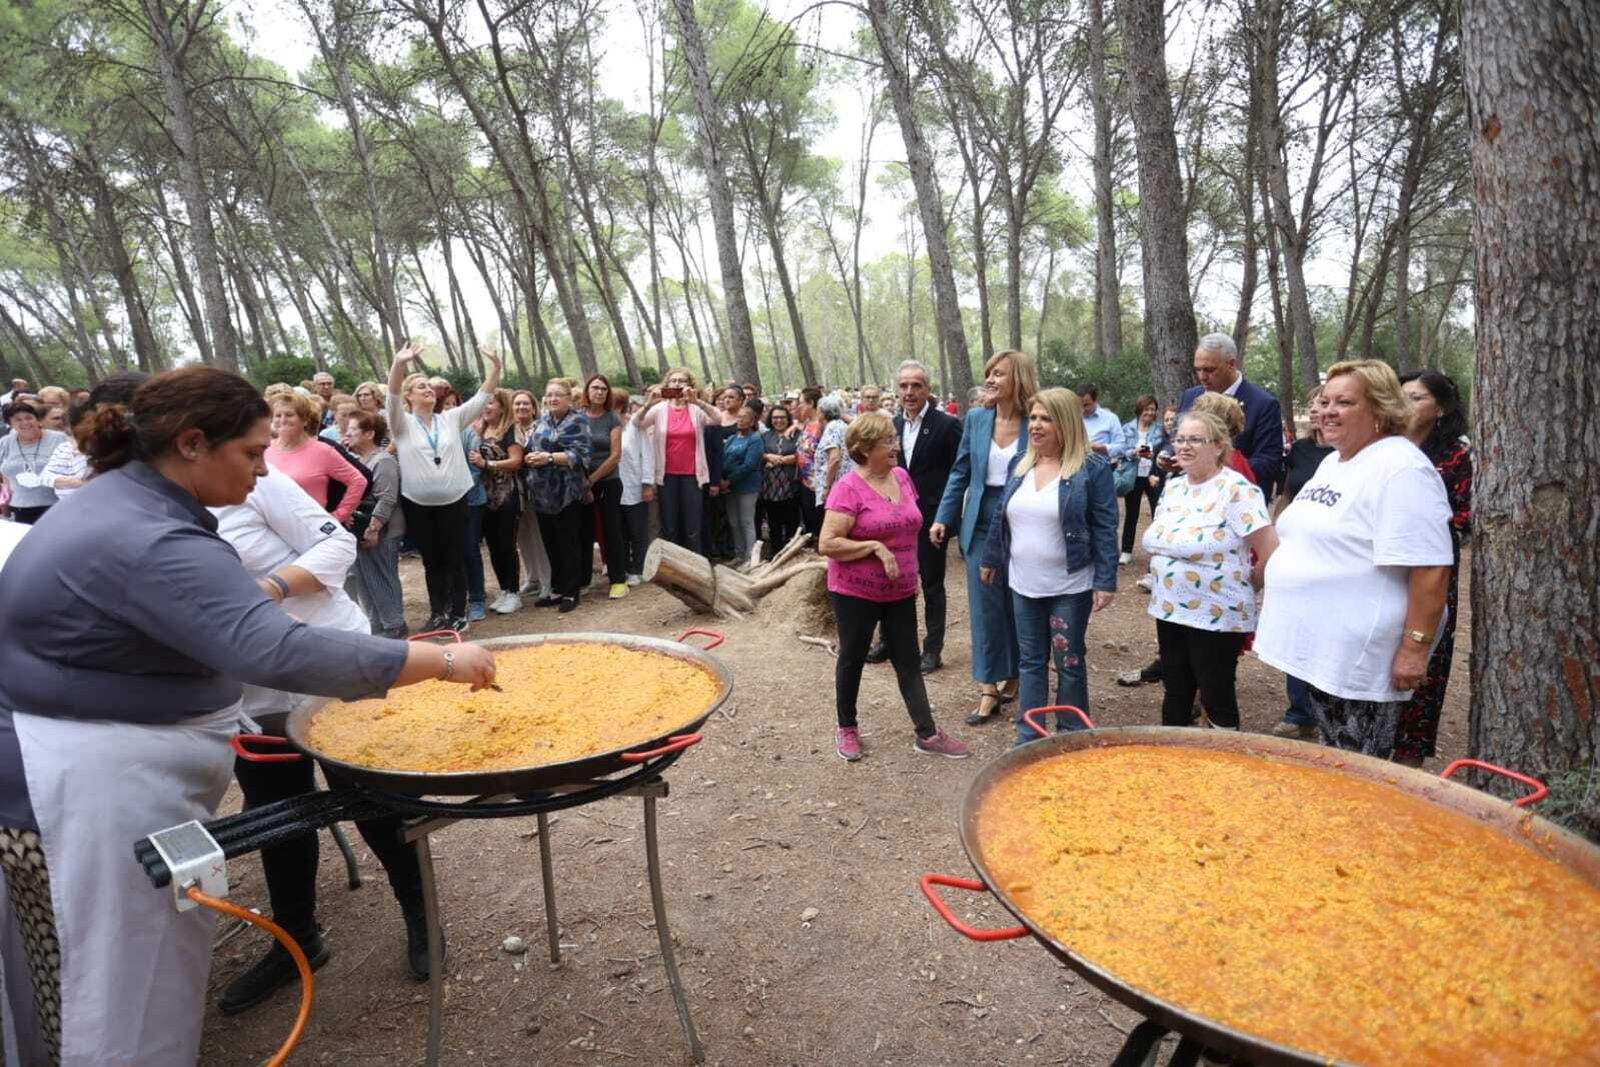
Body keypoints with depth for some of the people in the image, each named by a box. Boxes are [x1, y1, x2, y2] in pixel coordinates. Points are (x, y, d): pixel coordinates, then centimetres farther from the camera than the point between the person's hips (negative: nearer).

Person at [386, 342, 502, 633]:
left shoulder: (451, 418, 8)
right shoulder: (402, 423, 1)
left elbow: (482, 396, 3)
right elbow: (392, 397, -17)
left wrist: (496, 366, -10)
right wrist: (398, 364, -35)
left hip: (453, 500, 1)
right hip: (418, 504, -1)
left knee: (454, 559, 6)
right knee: (431, 561, 11)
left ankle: (458, 614, 15)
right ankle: (438, 613, 23)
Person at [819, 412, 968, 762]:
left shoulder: (902, 477, 3)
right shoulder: (848, 489, -17)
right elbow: (827, 544, -21)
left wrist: (912, 573, 15)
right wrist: (875, 547, -25)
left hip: (900, 592, 6)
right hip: (855, 593, -5)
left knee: (908, 663, 10)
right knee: (852, 659, 11)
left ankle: (927, 734, 18)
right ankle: (846, 728, 29)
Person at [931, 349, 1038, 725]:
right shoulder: (976, 419, 2)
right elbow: (960, 472, 8)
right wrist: (943, 517, 4)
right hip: (980, 524, 3)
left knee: (1017, 605, 11)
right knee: (984, 606, 5)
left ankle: (1013, 675, 29)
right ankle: (988, 689, 13)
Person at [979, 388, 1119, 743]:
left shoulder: (1092, 468, -10)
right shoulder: (1021, 466, 8)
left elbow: (1105, 529, -12)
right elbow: (1001, 517, 15)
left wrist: (1105, 581, -15)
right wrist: (990, 559, 18)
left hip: (1070, 587, -5)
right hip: (1023, 584, 5)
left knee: (1069, 663, 7)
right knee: (1030, 661, 12)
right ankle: (1028, 736, 23)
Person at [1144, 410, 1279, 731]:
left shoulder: (1235, 490, -16)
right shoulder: (1173, 487, 8)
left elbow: (1271, 553, -19)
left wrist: (1243, 587, -5)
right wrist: (1165, 573, 9)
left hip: (1216, 617, -7)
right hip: (1168, 611, 7)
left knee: (1216, 698, 5)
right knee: (1175, 692, 17)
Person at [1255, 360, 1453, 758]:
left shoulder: (1401, 469, -16)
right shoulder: (1331, 462, 13)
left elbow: (1430, 569, -22)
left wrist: (1416, 647, -23)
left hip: (1360, 661, -9)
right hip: (1318, 649, 9)